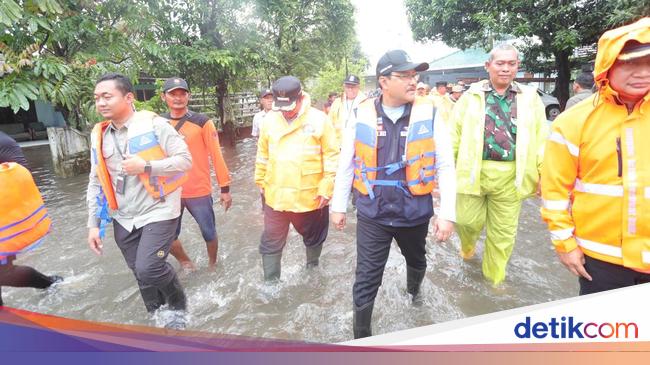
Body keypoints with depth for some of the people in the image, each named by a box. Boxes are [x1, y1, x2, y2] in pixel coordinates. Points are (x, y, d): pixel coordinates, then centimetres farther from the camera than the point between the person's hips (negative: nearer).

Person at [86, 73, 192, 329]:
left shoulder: (154, 124, -10)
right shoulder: (99, 134, 7)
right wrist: (94, 224, 8)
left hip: (158, 212, -5)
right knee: (141, 275, 12)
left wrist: (146, 167, -22)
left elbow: (185, 160, -12)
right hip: (123, 219, 6)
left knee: (148, 269, -15)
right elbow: (96, 183, 10)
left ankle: (179, 306, 15)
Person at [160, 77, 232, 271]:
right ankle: (186, 263, 39)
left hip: (199, 191, -3)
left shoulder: (202, 121, -8)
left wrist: (225, 188, -8)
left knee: (209, 234, 9)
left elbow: (216, 155, -7)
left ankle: (212, 264, 37)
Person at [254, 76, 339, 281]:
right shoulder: (270, 120, -1)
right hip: (275, 195, 2)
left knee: (313, 237, 21)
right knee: (271, 243, 10)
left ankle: (313, 267, 48)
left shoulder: (319, 119, -11)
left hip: (310, 196, -1)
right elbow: (263, 155, 9)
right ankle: (270, 281, 30)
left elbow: (331, 156, -9)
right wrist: (261, 182, 14)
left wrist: (326, 189, -12)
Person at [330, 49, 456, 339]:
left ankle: (413, 288, 63)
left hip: (415, 213, 2)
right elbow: (346, 164, 1)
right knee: (366, 280, 6)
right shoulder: (362, 114, -7)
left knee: (416, 261, 28)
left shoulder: (428, 113, -7)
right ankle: (361, 337, 29)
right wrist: (338, 206, 5)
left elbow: (445, 165, -5)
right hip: (372, 215, -1)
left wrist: (447, 213, -8)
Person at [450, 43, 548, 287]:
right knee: (468, 221, 6)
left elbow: (541, 139, 5)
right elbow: (453, 134, 0)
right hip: (474, 171, -1)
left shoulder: (530, 98, 6)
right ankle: (468, 246, 43)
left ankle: (494, 279, 32)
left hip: (510, 175, 2)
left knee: (504, 233, 11)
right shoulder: (471, 96, 2)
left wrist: (544, 174, 1)